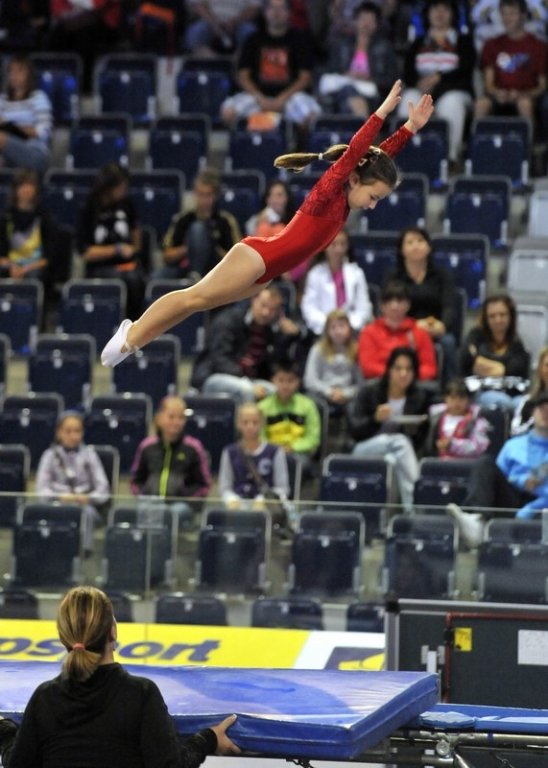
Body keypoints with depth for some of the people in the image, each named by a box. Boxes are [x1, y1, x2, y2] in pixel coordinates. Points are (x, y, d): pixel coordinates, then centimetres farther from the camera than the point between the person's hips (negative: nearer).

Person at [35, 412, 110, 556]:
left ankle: (85, 548, -42)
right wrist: (60, 497, -19)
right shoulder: (50, 455, 12)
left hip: (85, 504, 0)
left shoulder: (88, 454, 12)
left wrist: (88, 498, -16)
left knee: (88, 512, -35)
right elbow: (41, 490, 1)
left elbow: (103, 489, 5)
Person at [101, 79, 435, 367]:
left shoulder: (344, 202, 7)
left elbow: (380, 157, 12)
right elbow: (353, 153, -27)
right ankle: (131, 336, 5)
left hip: (265, 272, 8)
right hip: (257, 258, -8)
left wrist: (412, 126, 6)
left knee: (197, 303, 12)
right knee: (194, 298, -2)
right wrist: (382, 114, -30)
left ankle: (135, 334, 17)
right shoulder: (328, 192, -15)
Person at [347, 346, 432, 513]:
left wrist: (415, 430, -19)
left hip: (399, 455, 2)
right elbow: (354, 430, -9)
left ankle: (411, 508, -42)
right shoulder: (368, 392, 1)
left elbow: (419, 443, 3)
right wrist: (375, 419, -26)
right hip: (365, 451, -2)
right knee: (400, 441, -32)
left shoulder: (420, 398, 5)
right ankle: (413, 504, -44)